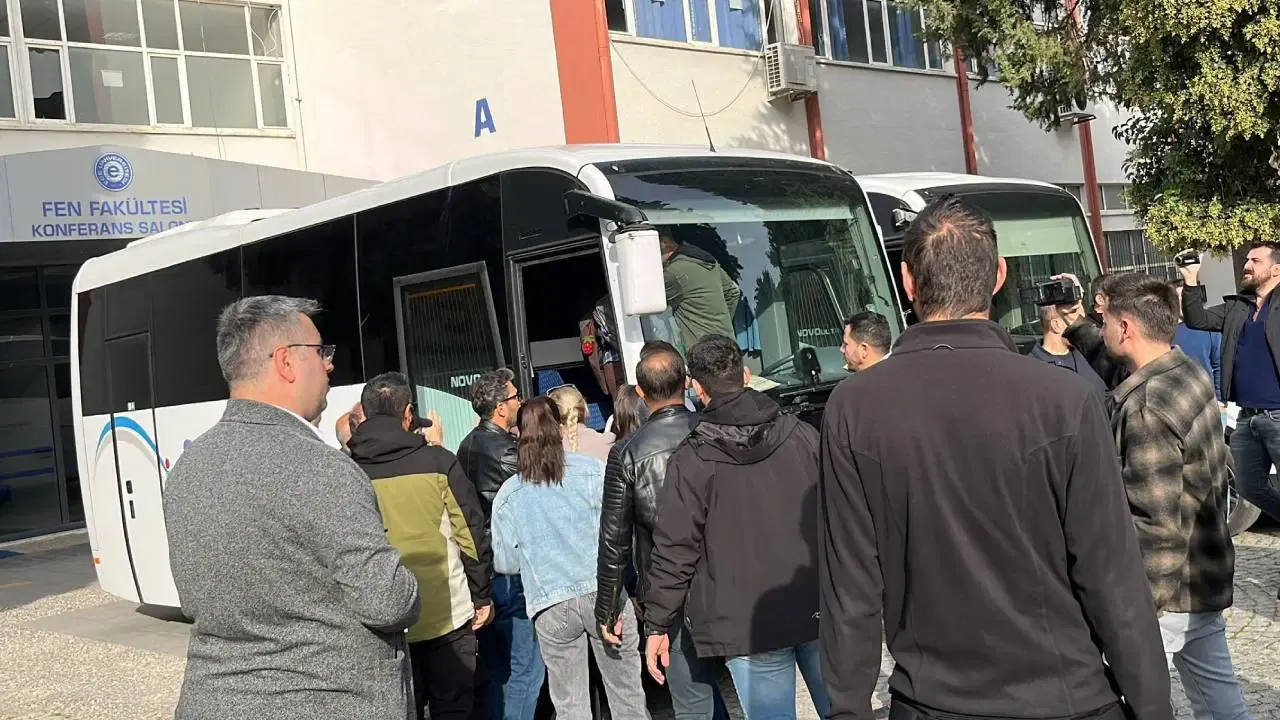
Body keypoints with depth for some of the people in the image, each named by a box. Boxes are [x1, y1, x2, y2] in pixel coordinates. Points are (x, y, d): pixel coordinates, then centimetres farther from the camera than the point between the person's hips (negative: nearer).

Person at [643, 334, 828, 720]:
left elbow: (675, 551, -8)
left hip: (748, 626, -3)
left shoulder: (690, 461, -8)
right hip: (821, 613, 3)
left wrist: (657, 625, 1)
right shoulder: (801, 435, 2)